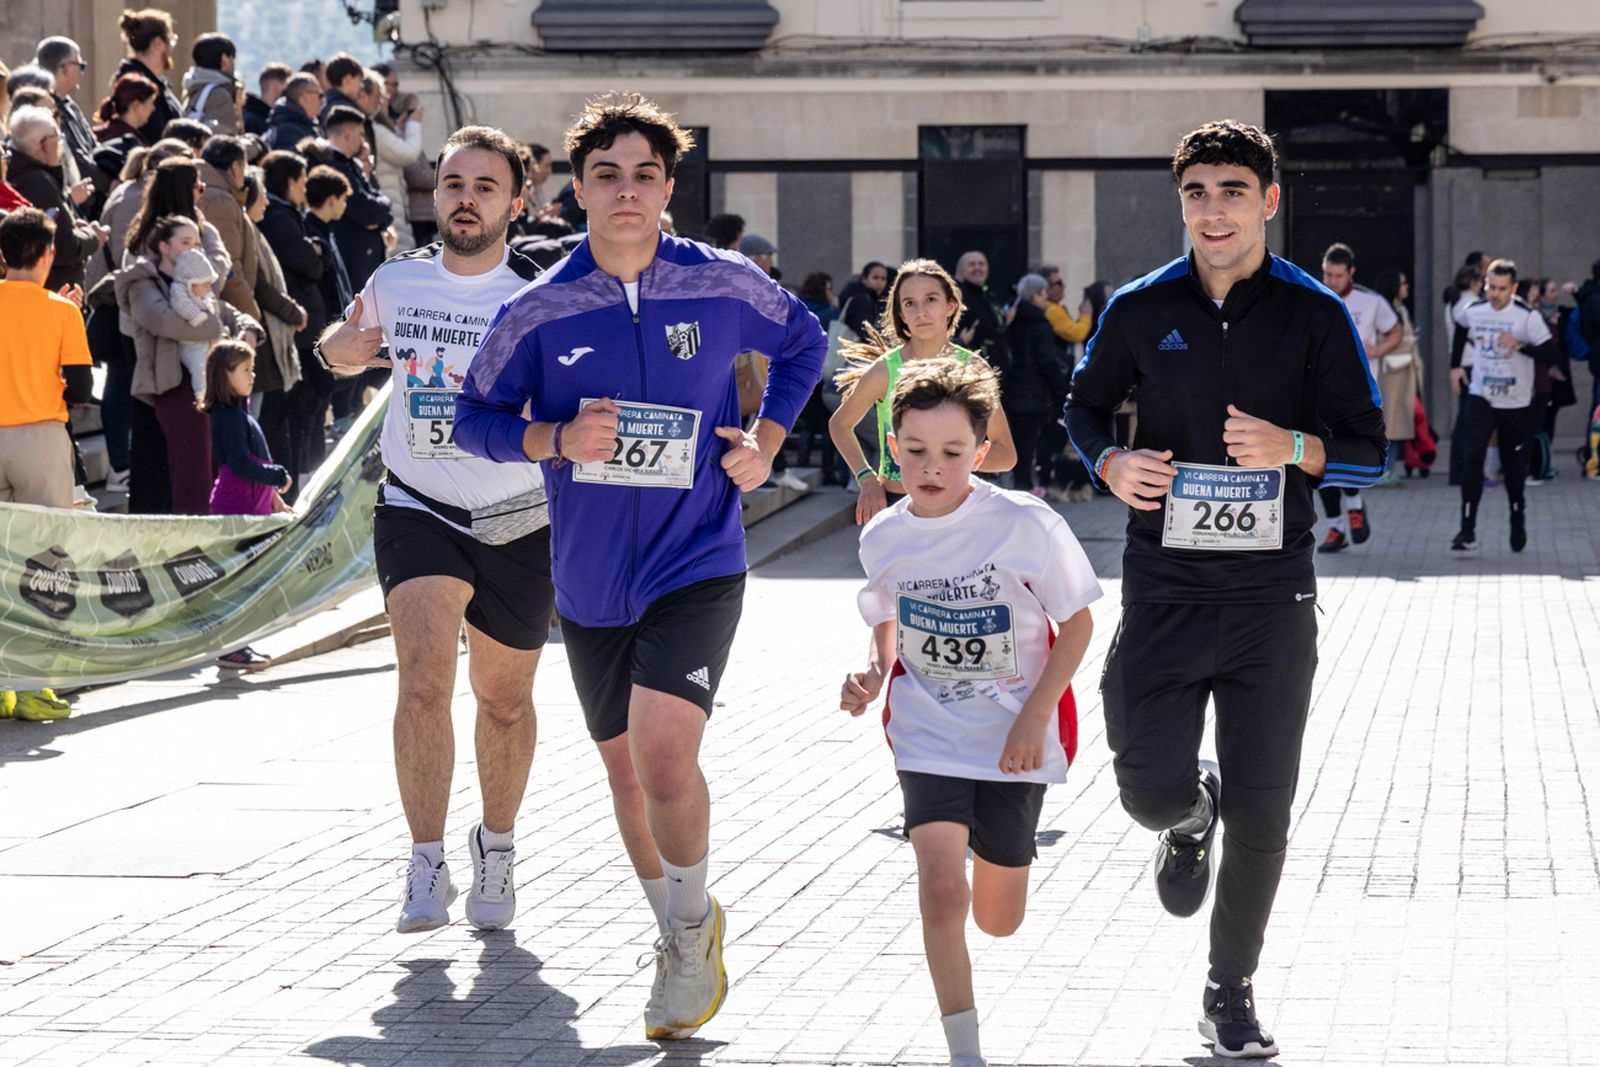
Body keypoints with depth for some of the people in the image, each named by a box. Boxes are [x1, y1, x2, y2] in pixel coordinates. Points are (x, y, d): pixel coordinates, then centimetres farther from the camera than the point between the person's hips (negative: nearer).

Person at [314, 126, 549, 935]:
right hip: (418, 512, 0)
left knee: (503, 698, 14)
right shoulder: (396, 283, 0)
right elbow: (349, 347, 19)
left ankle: (496, 847, 39)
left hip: (519, 524, 0)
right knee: (425, 676, -21)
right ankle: (426, 867, -14)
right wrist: (341, 348, -5)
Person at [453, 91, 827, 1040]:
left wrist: (767, 442, 2)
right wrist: (557, 439, -15)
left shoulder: (724, 285, -5)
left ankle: (693, 925, 4)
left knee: (665, 752, -21)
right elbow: (475, 417, 4)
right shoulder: (540, 312, -5)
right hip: (591, 578, 3)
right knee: (625, 767, 15)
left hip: (698, 564, -3)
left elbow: (806, 341, 14)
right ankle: (681, 945, 38)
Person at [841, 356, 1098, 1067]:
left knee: (997, 920, 12)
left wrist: (1035, 716, -14)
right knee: (941, 889, -20)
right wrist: (871, 677, -5)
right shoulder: (883, 539, -5)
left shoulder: (1026, 524, -17)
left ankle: (998, 842, 50)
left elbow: (1077, 622, -7)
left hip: (1016, 740, -1)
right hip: (928, 735, 1)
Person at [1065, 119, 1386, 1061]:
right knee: (1151, 789, -6)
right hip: (1164, 593, 1)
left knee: (1260, 815, 1)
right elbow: (1086, 403, 17)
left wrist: (1293, 446, -20)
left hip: (1273, 600, -1)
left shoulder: (1316, 314, -2)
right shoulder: (1141, 309, 1)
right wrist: (1110, 463, -5)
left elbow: (1370, 452, 1)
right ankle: (1192, 817, 34)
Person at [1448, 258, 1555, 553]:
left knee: (1514, 467, 10)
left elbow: (1550, 353, -17)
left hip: (1516, 403, -2)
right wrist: (1455, 365, 19)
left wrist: (1520, 346, -31)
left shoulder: (1528, 316, -13)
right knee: (1472, 457, -16)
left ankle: (1518, 519, 38)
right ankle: (1468, 531, -17)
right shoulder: (1473, 312, -1)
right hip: (1480, 398, 2)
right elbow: (1461, 329, 24)